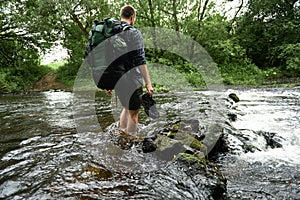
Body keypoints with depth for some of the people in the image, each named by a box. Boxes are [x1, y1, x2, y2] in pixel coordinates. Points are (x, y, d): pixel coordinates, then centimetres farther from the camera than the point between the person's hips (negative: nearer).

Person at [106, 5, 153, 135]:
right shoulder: (134, 33, -10)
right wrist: (148, 83, -14)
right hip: (131, 80, -7)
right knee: (133, 113, 7)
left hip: (116, 80, 7)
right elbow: (140, 60, -16)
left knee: (126, 108, 24)